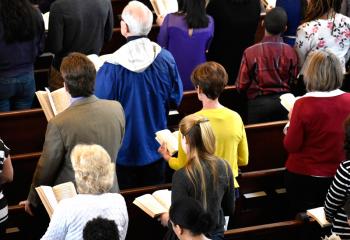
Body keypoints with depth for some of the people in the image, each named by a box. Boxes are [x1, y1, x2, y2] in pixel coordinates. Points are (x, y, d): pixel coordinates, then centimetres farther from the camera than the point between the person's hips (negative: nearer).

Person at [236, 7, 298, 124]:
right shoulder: (290, 51, -7)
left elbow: (241, 86, -6)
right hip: (284, 101, 2)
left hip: (259, 103, -2)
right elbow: (293, 80, 5)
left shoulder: (250, 52, -14)